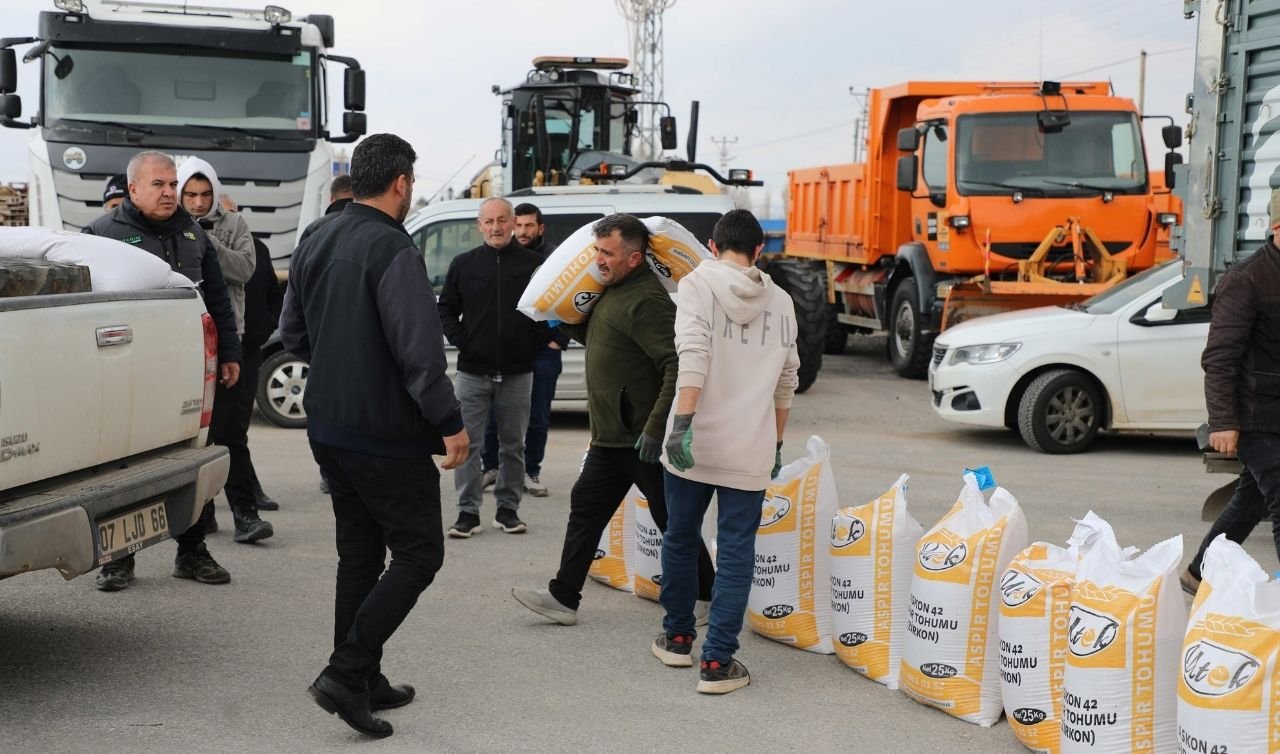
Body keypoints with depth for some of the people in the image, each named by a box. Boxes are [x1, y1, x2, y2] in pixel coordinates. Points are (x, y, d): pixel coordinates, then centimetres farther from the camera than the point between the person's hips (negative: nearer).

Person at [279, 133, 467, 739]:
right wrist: (450, 423, -15)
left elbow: (293, 334, 18)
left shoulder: (315, 245, 9)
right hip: (386, 434, -9)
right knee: (418, 553, 1)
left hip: (328, 427, 9)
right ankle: (346, 673, -7)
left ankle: (365, 682, 21)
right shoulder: (393, 250, -18)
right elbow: (419, 351, -22)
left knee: (360, 553, 16)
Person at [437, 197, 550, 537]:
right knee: (467, 445, 0)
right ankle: (468, 512, 6)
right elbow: (446, 309, 11)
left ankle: (508, 509, 19)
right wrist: (460, 339, -1)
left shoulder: (533, 264, 0)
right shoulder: (464, 264, 4)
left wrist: (536, 341, -1)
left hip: (517, 372, 0)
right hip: (472, 372, 0)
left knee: (513, 445, 9)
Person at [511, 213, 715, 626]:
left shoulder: (646, 301, -20)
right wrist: (566, 320, 10)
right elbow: (596, 338, 29)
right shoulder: (613, 291, 12)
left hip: (640, 439, -10)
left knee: (672, 520, 2)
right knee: (585, 507, 10)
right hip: (610, 436, 10)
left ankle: (704, 596, 17)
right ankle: (564, 596, 16)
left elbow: (677, 367, -27)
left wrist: (655, 429, -29)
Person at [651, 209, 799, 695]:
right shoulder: (781, 302, 11)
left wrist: (683, 423, -20)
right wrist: (777, 444, 25)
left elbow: (693, 356, -15)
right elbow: (786, 382, 15)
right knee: (736, 553, 3)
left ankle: (678, 637, 29)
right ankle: (717, 661, 0)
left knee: (681, 538, 16)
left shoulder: (698, 284, -1)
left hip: (695, 444, -1)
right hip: (750, 452, 1)